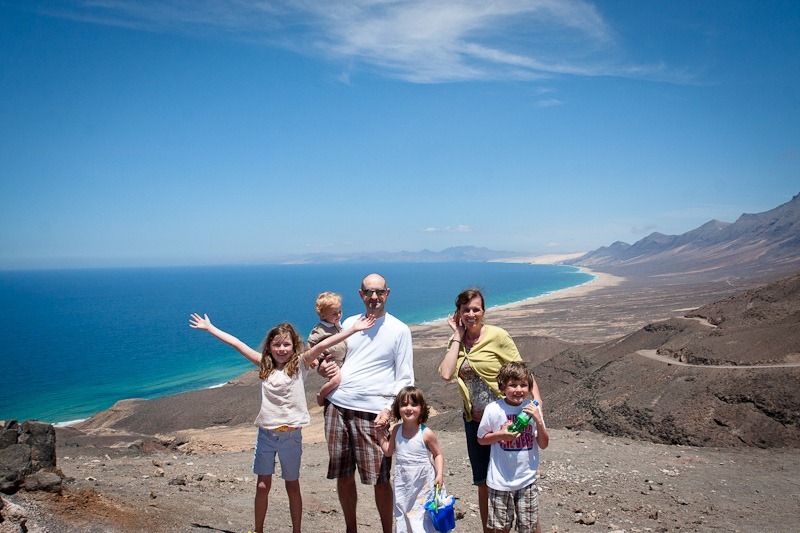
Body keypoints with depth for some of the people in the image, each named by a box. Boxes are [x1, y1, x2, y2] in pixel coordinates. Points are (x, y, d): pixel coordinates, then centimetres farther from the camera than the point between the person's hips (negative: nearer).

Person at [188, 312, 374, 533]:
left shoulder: (300, 364, -4)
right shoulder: (264, 365, 3)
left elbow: (322, 345, -18)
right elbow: (237, 344, 4)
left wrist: (353, 329, -25)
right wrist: (209, 327, 7)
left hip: (291, 435, -2)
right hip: (266, 434, 2)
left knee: (292, 486, 12)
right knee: (262, 486, 8)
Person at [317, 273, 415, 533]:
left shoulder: (399, 330, 2)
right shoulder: (349, 323, 13)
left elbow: (405, 379, 0)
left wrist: (390, 408, -14)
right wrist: (323, 368, 3)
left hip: (372, 413, -4)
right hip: (337, 407, 4)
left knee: (380, 480, -2)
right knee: (343, 476, 12)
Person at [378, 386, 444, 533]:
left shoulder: (427, 434, -14)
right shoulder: (396, 430, -1)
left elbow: (438, 455, -4)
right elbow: (388, 452, 8)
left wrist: (439, 475, -15)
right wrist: (382, 434, 1)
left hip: (422, 483, -4)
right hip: (402, 481, 4)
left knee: (421, 514, 1)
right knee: (401, 513, 14)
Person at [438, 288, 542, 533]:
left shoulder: (497, 336, -11)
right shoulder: (457, 341, 2)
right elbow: (446, 374, -14)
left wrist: (536, 400, -25)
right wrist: (458, 336, -10)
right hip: (474, 421, 4)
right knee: (484, 484, 15)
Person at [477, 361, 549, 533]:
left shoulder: (532, 408, -4)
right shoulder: (493, 409, -12)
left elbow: (543, 444, -1)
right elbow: (481, 439, 0)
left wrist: (538, 421, -16)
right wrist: (501, 435, -17)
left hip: (527, 479, 2)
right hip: (501, 480, -2)